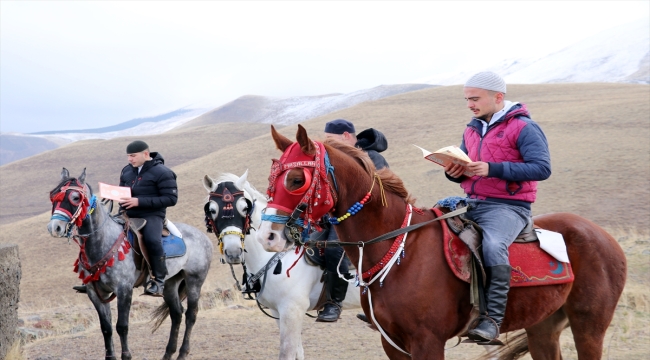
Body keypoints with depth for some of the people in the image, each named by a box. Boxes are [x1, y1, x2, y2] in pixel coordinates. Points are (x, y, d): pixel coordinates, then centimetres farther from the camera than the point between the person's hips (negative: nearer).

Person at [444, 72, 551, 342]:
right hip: (471, 204, 8)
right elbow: (464, 173, 23)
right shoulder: (472, 130, 16)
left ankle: (493, 318, -32)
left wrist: (493, 169, -24)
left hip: (508, 206, -8)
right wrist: (453, 172, -4)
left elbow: (542, 168, -18)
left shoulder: (523, 128, -8)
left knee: (493, 246, -36)